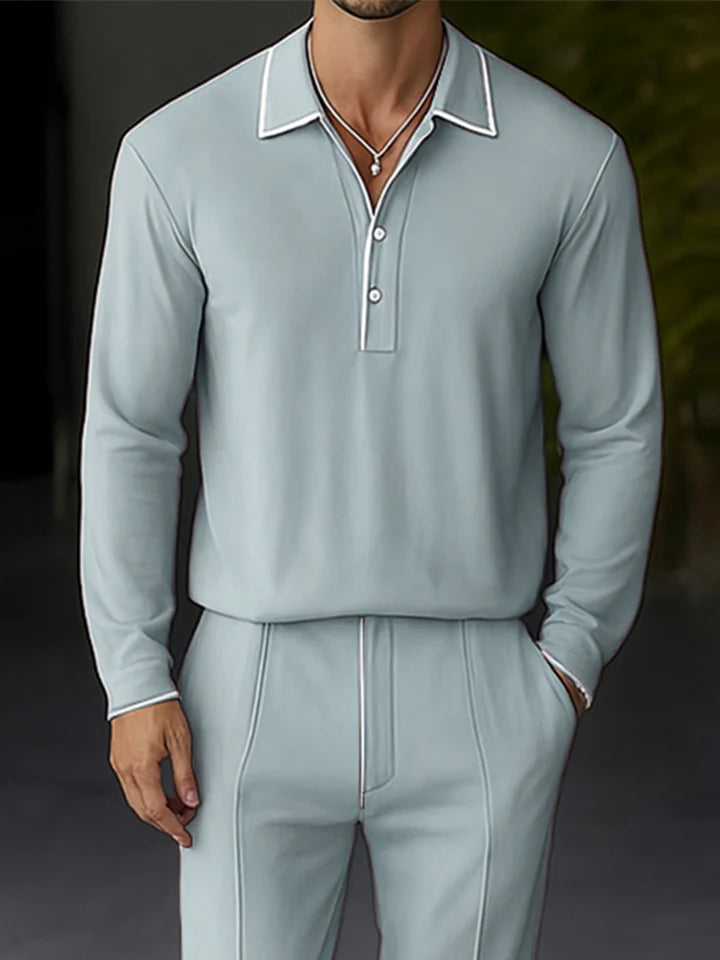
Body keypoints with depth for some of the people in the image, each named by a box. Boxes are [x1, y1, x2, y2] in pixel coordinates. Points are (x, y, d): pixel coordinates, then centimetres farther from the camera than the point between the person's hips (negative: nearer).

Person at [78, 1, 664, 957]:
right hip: (261, 697, 0)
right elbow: (129, 429, 0)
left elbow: (616, 431, 3)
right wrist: (134, 685, -4)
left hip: (474, 705, 0)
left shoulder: (573, 158, -6)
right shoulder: (177, 154, -6)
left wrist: (571, 668, -4)